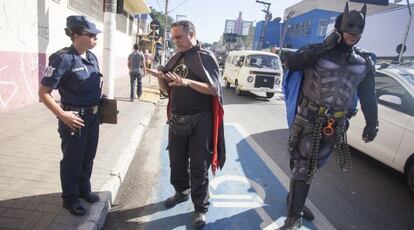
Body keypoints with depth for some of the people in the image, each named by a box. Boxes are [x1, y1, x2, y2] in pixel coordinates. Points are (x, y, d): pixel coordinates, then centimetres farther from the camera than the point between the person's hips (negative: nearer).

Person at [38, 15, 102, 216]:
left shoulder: (92, 57, 3)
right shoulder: (63, 58, -18)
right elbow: (43, 93, -17)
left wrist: (99, 105, 11)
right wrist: (62, 114, -22)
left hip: (93, 116, 7)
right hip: (75, 118, -7)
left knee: (88, 156, 20)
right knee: (72, 160, 10)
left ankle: (83, 189, 41)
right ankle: (70, 198, 29)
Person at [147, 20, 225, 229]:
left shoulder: (206, 57, -7)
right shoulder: (175, 59, 10)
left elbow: (213, 89, -16)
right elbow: (167, 89, 13)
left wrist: (187, 82, -29)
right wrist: (159, 77, -7)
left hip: (199, 120, -6)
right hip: (176, 119, 6)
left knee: (198, 165, 3)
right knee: (176, 161, 17)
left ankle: (201, 208, 18)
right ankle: (181, 192, 40)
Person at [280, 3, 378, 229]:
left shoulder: (365, 62, 8)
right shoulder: (318, 51, -5)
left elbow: (368, 96, 13)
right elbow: (292, 63, -20)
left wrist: (372, 124, 11)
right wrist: (323, 45, -21)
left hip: (336, 124, 4)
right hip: (308, 119, -4)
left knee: (311, 165, 16)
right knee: (302, 165, -3)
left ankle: (295, 199, 37)